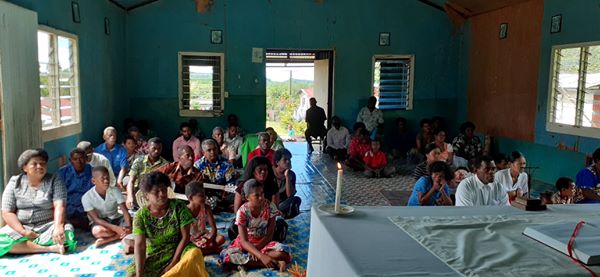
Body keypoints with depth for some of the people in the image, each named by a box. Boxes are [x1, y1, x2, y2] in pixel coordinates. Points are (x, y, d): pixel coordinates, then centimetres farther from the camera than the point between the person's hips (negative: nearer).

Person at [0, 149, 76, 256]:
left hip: (48, 226, -2)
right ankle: (51, 248, -26)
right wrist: (24, 232, -16)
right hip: (21, 227, 2)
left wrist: (58, 227, -32)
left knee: (65, 232, -32)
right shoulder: (14, 183, 3)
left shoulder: (55, 180, -2)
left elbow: (59, 206, -14)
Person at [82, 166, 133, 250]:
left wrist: (128, 227, -35)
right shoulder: (87, 197, -16)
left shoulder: (115, 191, -11)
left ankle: (107, 240, -25)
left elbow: (125, 211, -15)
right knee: (97, 231, -38)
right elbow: (96, 219, -19)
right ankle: (122, 236, -21)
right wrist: (115, 228, -33)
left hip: (116, 219, 3)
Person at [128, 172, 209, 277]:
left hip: (177, 250, -2)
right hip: (154, 255, 2)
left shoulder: (178, 206, -14)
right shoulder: (141, 215, -12)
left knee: (194, 253, -34)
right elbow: (140, 245, -17)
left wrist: (172, 264, -19)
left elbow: (185, 237, -14)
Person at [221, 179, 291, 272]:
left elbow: (270, 234, -10)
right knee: (229, 254, -33)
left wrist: (255, 249, -21)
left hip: (264, 242, 0)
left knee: (283, 252, -31)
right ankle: (275, 263, -27)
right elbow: (244, 241, -24)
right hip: (247, 243, 0)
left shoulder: (270, 206, -15)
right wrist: (261, 256, -38)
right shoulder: (242, 212, -19)